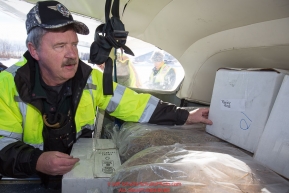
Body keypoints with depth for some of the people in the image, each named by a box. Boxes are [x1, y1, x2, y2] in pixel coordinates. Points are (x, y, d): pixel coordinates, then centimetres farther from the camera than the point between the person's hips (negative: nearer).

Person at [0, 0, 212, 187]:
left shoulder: (90, 78, -9)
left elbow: (135, 103, -7)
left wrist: (185, 116, -10)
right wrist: (35, 161, -33)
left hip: (82, 172, 2)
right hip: (28, 178, -1)